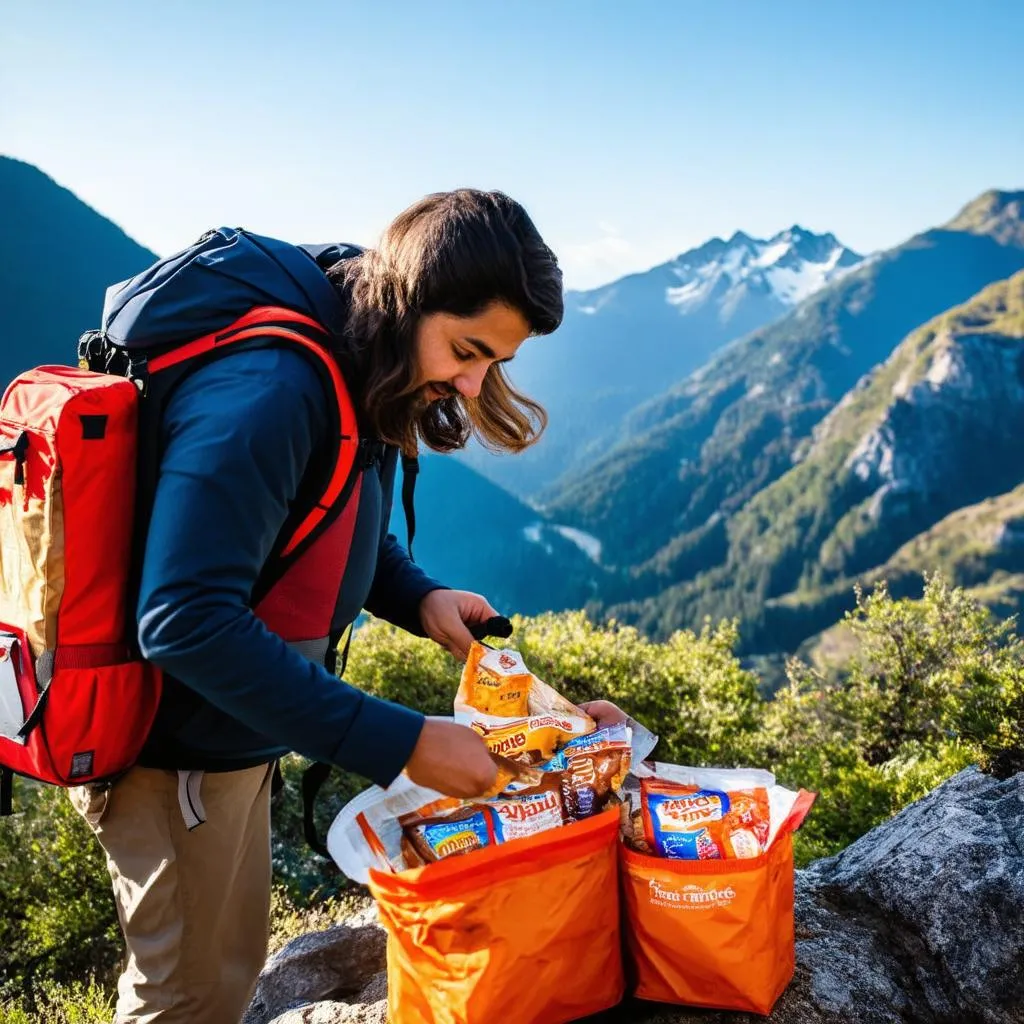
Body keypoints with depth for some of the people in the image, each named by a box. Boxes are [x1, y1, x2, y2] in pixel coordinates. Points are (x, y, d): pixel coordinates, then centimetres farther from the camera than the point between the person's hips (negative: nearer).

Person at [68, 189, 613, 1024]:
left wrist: (418, 597, -10)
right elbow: (187, 620, -35)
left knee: (228, 957, 26)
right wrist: (401, 743, -33)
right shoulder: (265, 388, -31)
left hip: (232, 721, 8)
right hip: (176, 743, -8)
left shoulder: (355, 366, -3)